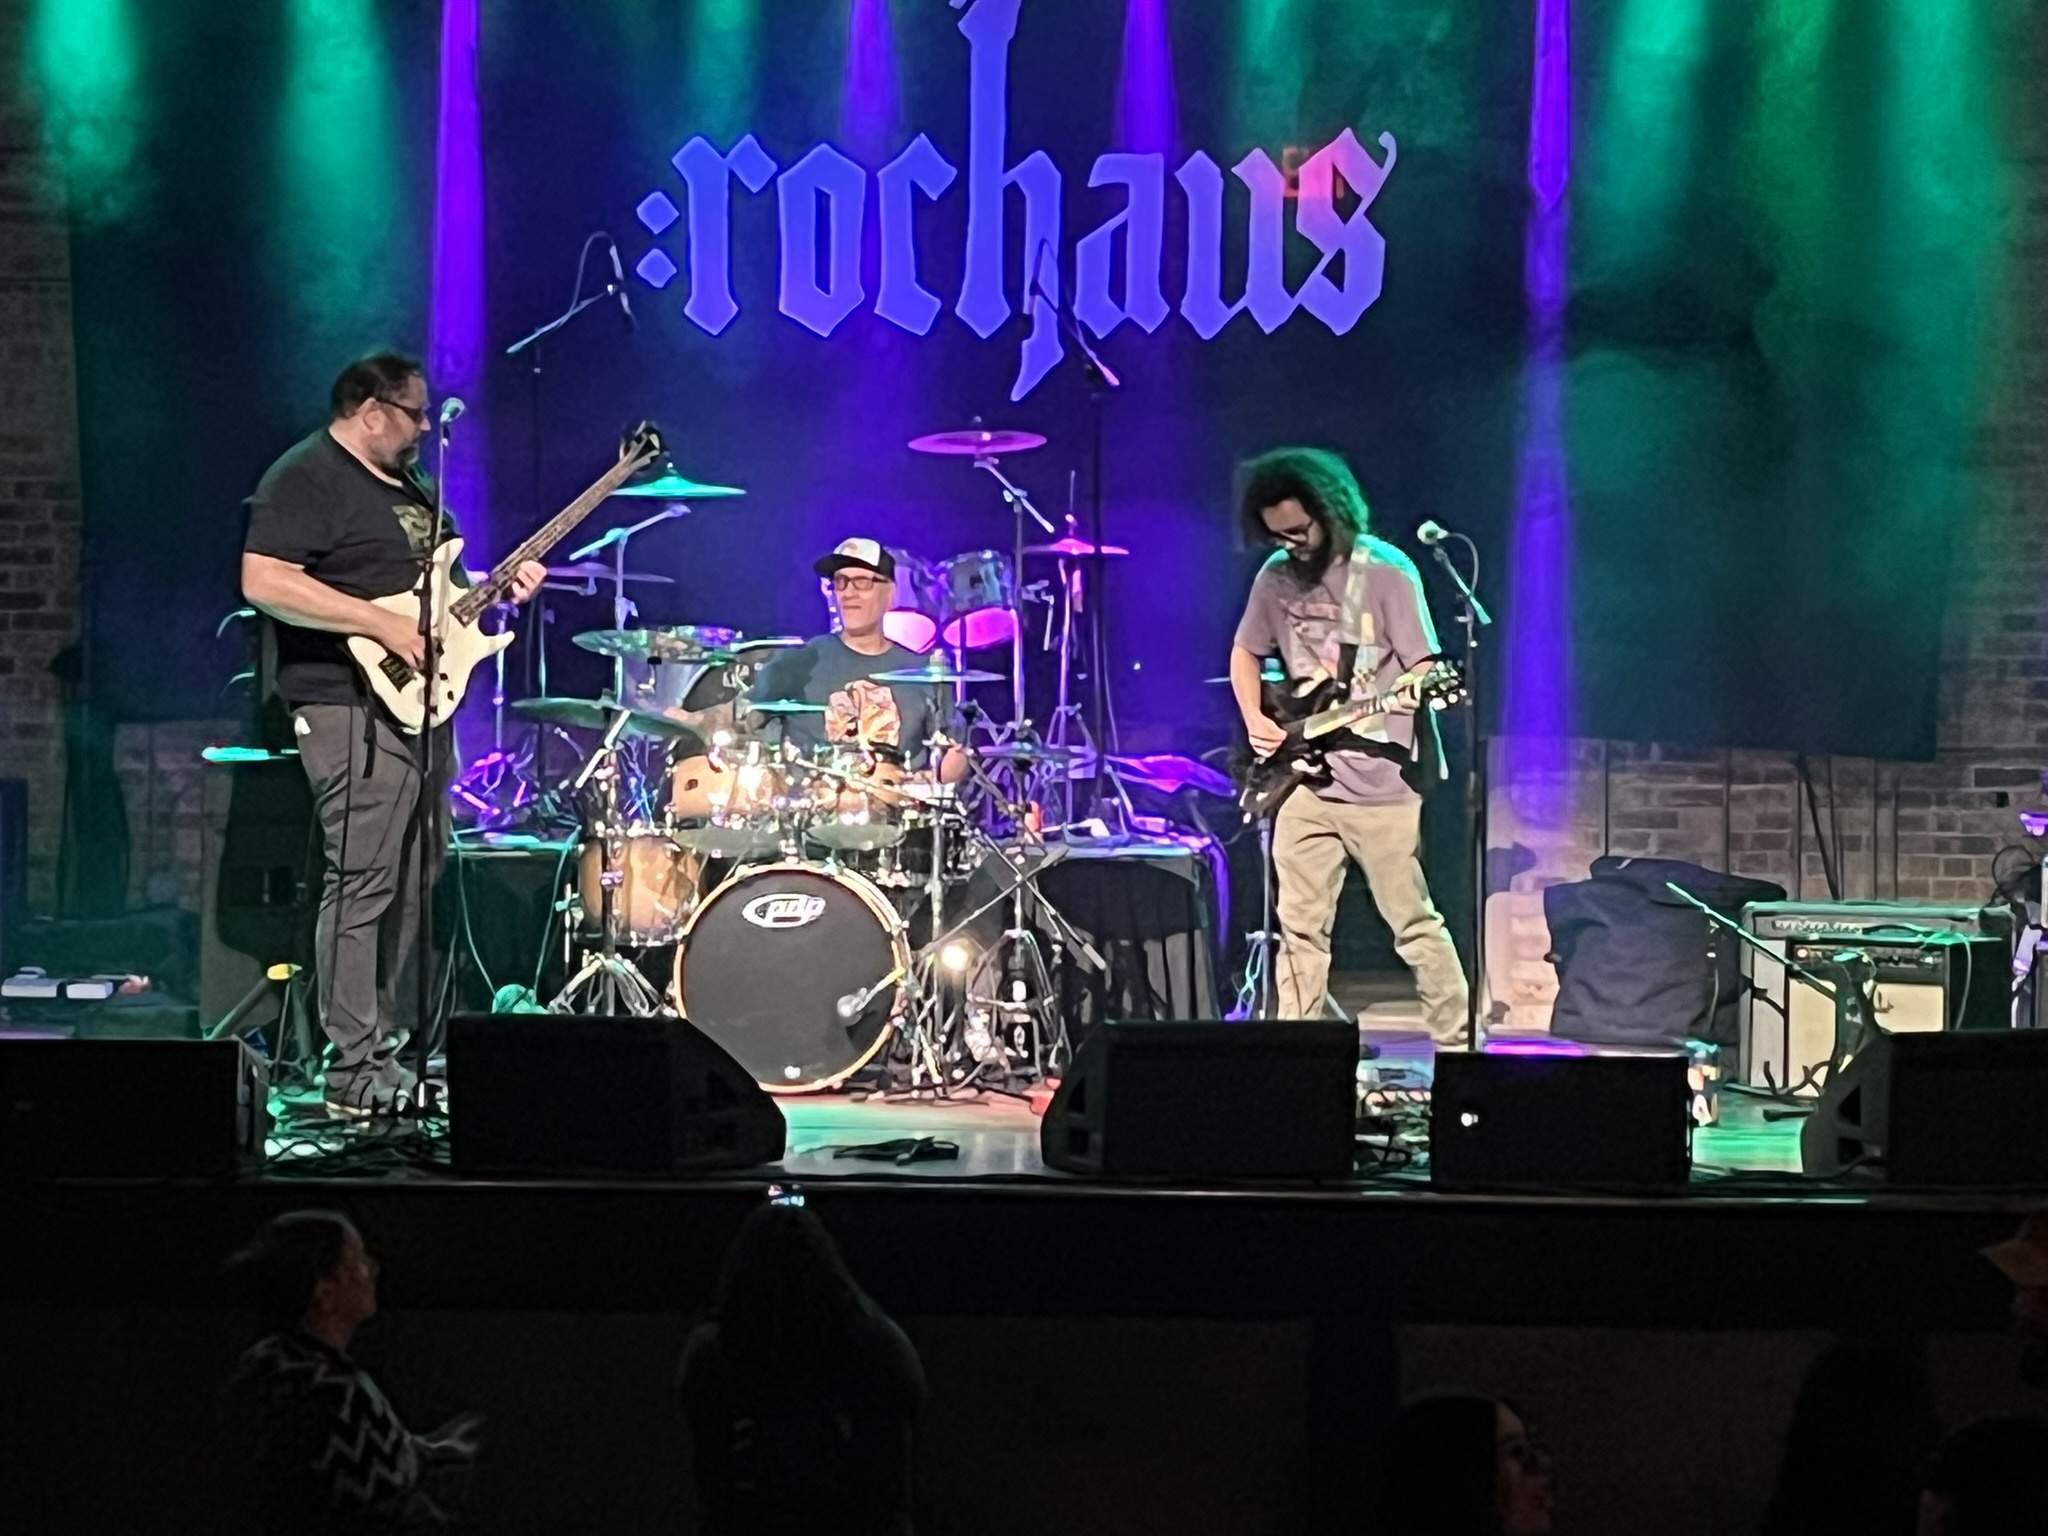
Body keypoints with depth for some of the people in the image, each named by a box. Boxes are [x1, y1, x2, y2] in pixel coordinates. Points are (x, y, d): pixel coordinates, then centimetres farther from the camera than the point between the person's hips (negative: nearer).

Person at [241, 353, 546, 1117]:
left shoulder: (407, 482, 20)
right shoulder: (305, 479, -10)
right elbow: (264, 583, -21)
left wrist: (494, 588, 11)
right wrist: (382, 626, -23)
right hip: (353, 707, -10)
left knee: (411, 886, 11)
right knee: (362, 885, -11)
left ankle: (390, 1049, 18)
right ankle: (353, 1075, -10)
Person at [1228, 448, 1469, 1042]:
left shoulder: (1386, 572, -9)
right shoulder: (1276, 576, 6)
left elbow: (1423, 668, -8)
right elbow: (1245, 652, 20)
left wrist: (1408, 693, -31)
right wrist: (1255, 719, 4)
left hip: (1380, 784, -5)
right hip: (1302, 777, 5)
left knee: (1414, 923, -1)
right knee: (1300, 925, 6)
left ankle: (1456, 1042, 7)